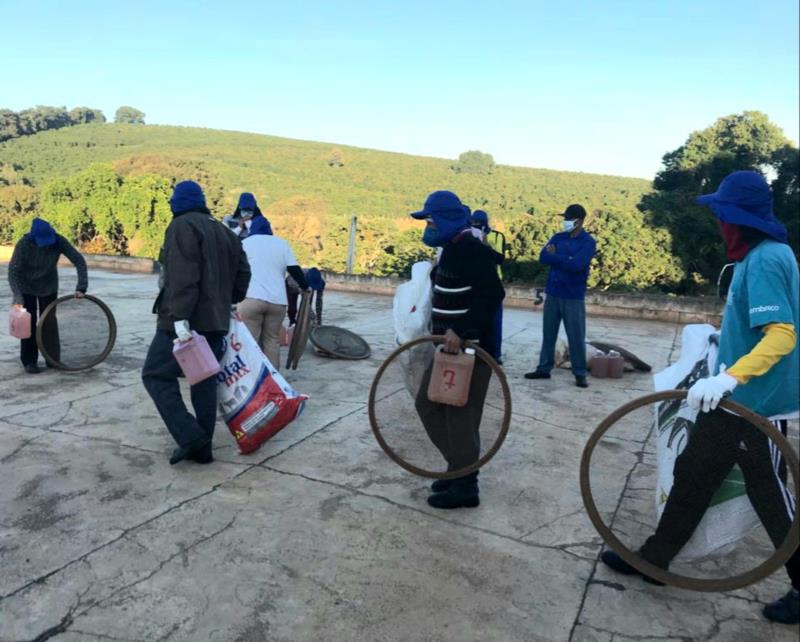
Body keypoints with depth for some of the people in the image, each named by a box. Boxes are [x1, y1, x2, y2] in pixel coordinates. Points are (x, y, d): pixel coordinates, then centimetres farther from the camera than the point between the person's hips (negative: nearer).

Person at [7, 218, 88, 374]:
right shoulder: (24, 244, -29)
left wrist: (81, 286, -31)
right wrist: (17, 297, -35)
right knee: (29, 323, -1)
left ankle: (53, 359, 15)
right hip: (26, 287, -2)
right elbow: (13, 271, -25)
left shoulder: (59, 241, -25)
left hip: (49, 286, 2)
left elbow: (79, 260, -22)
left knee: (49, 322, 4)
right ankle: (29, 361, 9)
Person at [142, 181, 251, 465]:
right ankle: (201, 447, 15)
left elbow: (182, 276, -20)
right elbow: (242, 272, 18)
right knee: (205, 380, 11)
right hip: (216, 321, 8)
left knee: (156, 375, 1)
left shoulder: (182, 226, -7)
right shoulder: (223, 231, 18)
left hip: (186, 321, -8)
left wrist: (179, 317, -23)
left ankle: (190, 437, -8)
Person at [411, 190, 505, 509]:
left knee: (461, 415, -3)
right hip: (450, 346, 11)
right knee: (427, 404, 15)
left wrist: (461, 331, -32)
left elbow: (492, 295, -26)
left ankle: (465, 485, 11)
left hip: (470, 349, -11)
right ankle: (459, 466, 27)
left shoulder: (474, 251, -17)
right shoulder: (452, 250, 14)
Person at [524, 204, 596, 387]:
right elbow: (543, 257, -3)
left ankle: (580, 374, 10)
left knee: (576, 337, 0)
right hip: (552, 293, 5)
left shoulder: (588, 242, -6)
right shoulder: (558, 237, 9)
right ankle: (544, 368, 21)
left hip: (573, 296, -5)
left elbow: (576, 265, -20)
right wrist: (564, 259, -14)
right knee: (548, 333, 11)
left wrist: (555, 256, -7)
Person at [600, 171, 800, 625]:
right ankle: (655, 558, 26)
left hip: (757, 405, -10)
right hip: (732, 400, 10)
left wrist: (730, 377, -40)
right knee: (693, 476, 14)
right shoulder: (760, 254, 8)